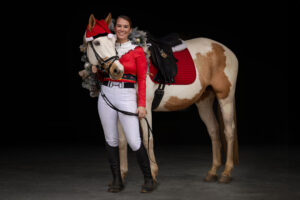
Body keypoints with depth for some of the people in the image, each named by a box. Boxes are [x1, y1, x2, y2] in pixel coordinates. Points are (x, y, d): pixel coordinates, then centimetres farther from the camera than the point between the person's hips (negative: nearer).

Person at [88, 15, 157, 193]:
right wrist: (96, 70, -4)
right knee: (111, 140, 7)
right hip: (106, 95, 4)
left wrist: (142, 104, -9)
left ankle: (149, 179, 6)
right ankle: (117, 180, 17)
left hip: (127, 96, -4)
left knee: (134, 141, -9)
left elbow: (142, 79, -3)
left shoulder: (137, 50, 0)